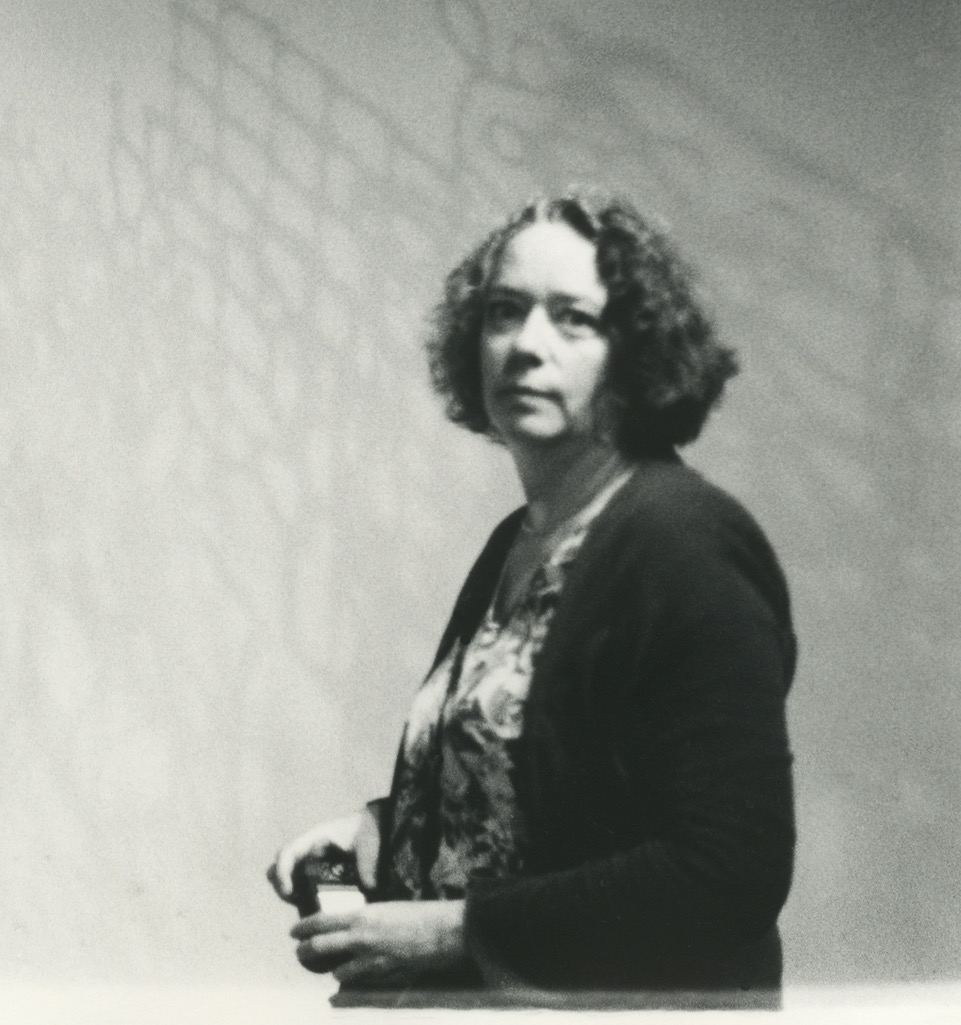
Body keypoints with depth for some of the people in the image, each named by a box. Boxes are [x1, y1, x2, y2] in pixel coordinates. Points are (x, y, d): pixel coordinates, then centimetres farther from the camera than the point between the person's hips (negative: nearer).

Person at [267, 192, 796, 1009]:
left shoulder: (683, 545, -17)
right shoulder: (519, 544, 7)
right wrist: (381, 824, -1)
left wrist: (457, 933, -21)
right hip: (464, 1000, 8)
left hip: (620, 997, -7)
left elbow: (729, 875, -23)